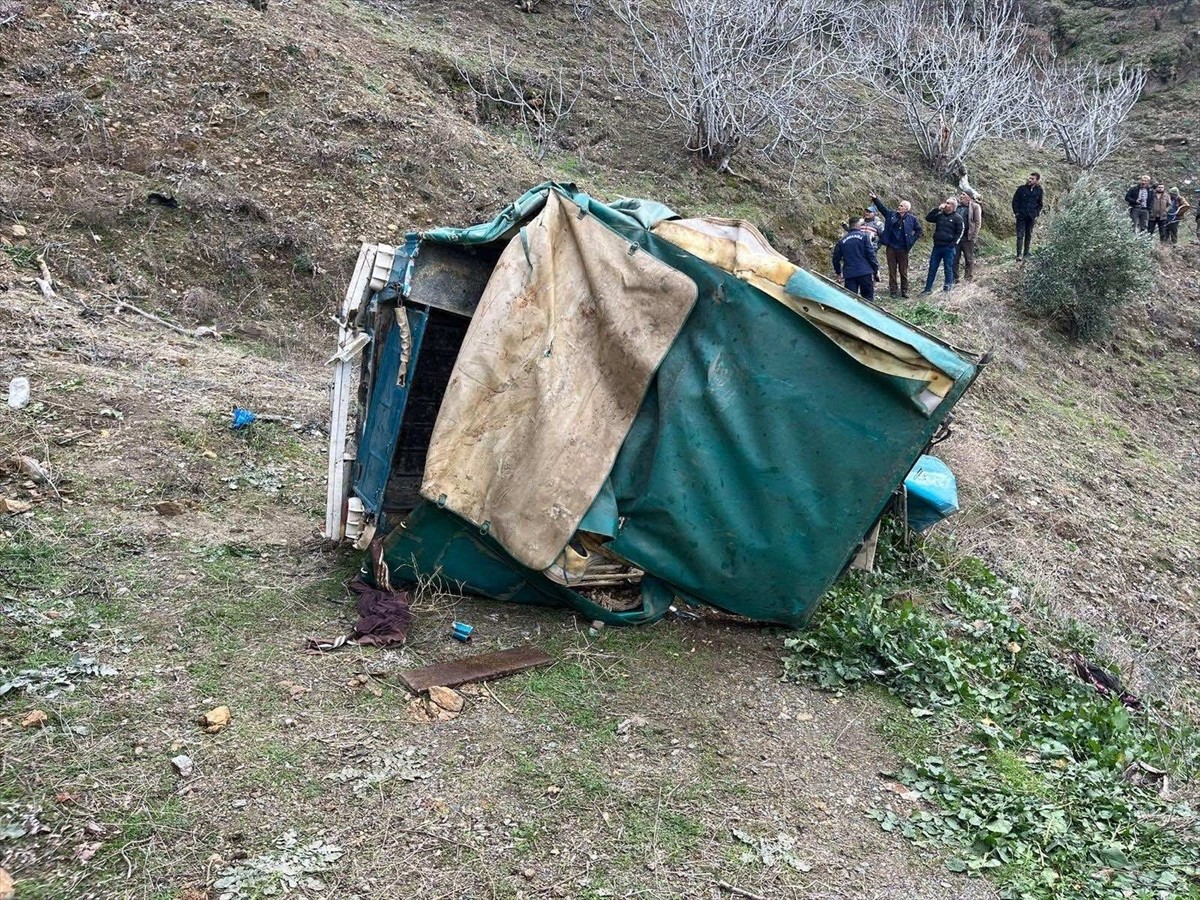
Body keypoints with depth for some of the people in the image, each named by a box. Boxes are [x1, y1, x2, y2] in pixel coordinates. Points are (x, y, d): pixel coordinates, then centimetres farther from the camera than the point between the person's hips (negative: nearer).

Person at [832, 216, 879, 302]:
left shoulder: (842, 241, 11)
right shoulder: (864, 236, -1)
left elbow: (836, 258, 15)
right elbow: (871, 254, -6)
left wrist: (838, 272, 29)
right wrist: (876, 269, 3)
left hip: (849, 274, 3)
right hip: (865, 272, -3)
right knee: (868, 297, 8)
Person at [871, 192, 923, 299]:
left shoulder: (912, 219, -1)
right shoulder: (891, 214, 4)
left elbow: (920, 230, 7)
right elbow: (882, 207, -2)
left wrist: (912, 240, -1)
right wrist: (875, 199, -16)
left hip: (903, 249, -2)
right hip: (891, 248, 2)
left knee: (903, 271, 6)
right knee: (892, 270, 7)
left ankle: (904, 291, 15)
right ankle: (892, 290, 14)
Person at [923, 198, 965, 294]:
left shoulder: (957, 218, -2)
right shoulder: (940, 215, 10)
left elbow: (960, 232, -3)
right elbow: (928, 218, 3)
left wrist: (953, 244, -12)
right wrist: (937, 209, -5)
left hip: (948, 247, -4)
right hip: (937, 246, 4)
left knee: (948, 268, 3)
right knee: (932, 268, 4)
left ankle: (947, 286, 13)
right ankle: (928, 289, 8)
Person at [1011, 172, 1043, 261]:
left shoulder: (1039, 191, 4)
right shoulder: (1022, 188, -1)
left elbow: (1039, 204, 13)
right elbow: (1015, 200, 3)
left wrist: (1037, 214, 4)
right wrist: (1016, 212, -4)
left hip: (1031, 217, 2)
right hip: (1021, 216, -2)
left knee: (1029, 235, 10)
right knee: (1020, 235, -7)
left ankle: (1026, 253, 20)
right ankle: (1019, 255, -9)